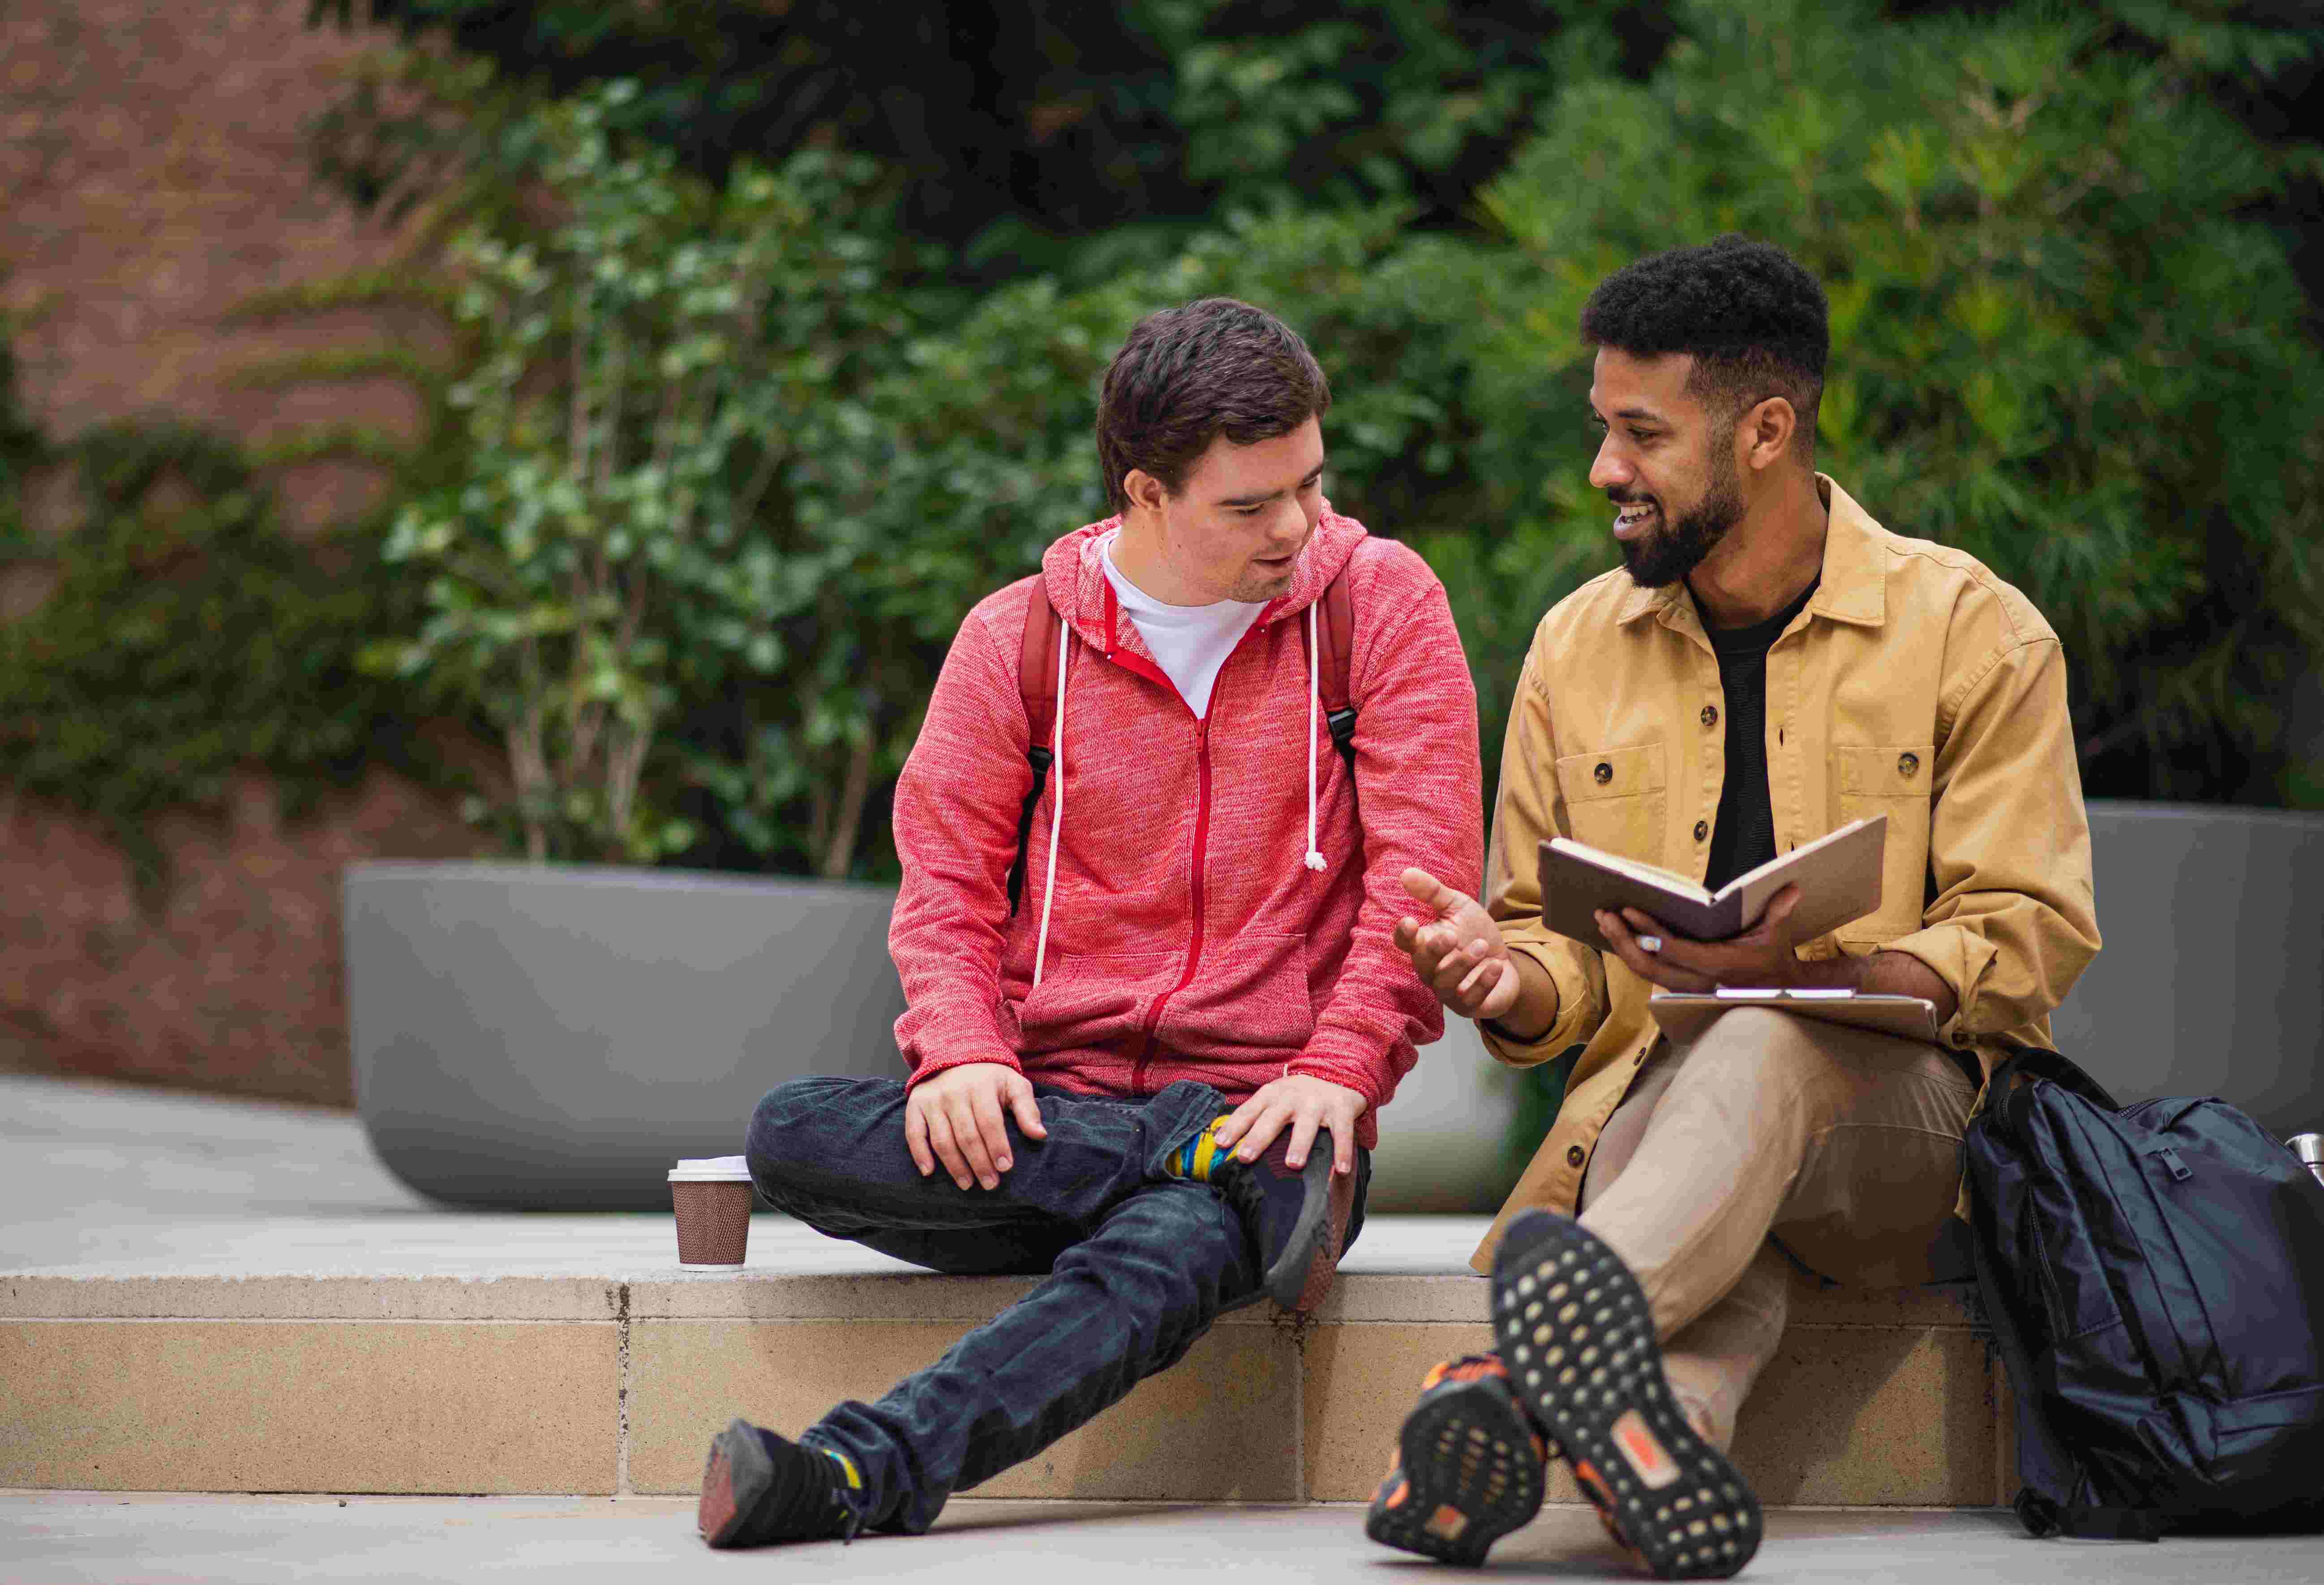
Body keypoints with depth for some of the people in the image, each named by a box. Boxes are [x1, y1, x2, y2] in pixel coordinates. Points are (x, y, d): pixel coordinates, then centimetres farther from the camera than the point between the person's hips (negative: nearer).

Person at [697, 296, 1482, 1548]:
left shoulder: (1379, 605, 5)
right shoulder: (1016, 639, 8)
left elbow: (1423, 869, -1)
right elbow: (946, 886, 8)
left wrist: (1337, 1073, -16)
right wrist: (961, 1052, -14)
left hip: (1274, 1104, -3)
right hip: (1052, 1110, 3)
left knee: (1163, 1255, -38)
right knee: (793, 1135, -27)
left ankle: (858, 1477, -53)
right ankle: (1222, 1164, -26)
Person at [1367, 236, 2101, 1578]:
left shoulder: (1974, 633, 4)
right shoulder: (1579, 645, 15)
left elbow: (2029, 939, -2)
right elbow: (1557, 940, 21)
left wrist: (1804, 972, -19)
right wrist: (1516, 980, -6)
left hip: (1907, 1116, -3)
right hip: (1659, 1105, 3)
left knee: (1762, 1051, -40)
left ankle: (1529, 1390, -67)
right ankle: (1664, 1443, -72)